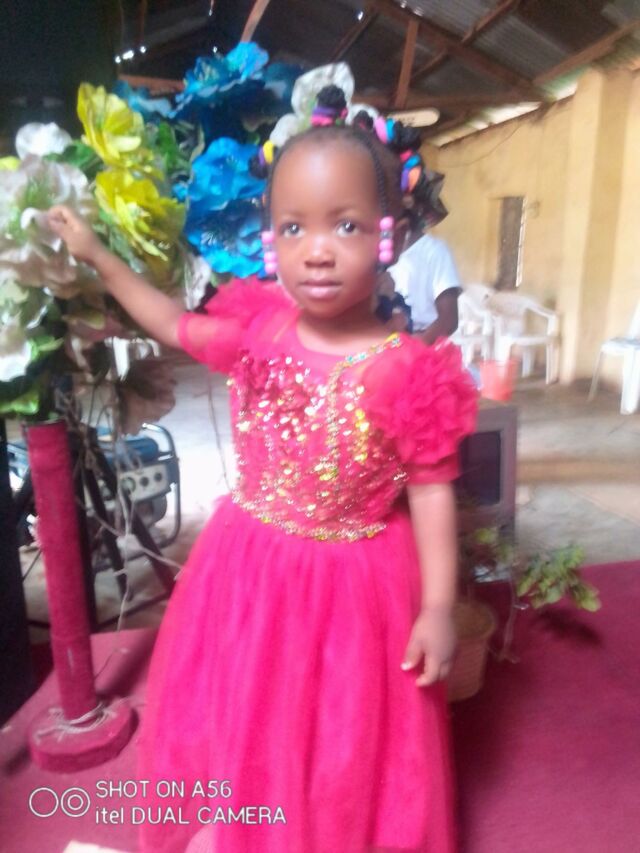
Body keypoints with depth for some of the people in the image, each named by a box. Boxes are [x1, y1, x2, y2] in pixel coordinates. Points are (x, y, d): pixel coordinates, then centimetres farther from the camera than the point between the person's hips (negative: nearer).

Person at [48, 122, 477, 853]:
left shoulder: (408, 371, -19)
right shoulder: (255, 329, -9)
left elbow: (431, 492, -12)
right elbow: (175, 326, 10)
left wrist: (439, 606, -11)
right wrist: (97, 257, 13)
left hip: (355, 583, -3)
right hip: (251, 570, 4)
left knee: (346, 743, 19)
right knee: (240, 718, 26)